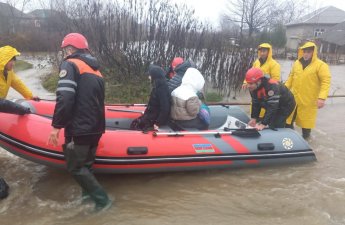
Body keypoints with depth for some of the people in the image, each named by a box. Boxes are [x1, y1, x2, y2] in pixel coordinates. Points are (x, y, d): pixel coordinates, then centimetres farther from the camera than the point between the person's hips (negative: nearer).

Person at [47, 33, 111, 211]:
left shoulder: (70, 65, -8)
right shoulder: (95, 70, 18)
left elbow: (64, 98, -21)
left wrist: (56, 126, -14)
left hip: (79, 129, -8)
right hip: (96, 128, 8)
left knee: (75, 167, 5)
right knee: (86, 163, 20)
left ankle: (102, 199, 7)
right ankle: (89, 193, 30)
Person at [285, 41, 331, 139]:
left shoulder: (321, 65, -10)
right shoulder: (296, 63, 7)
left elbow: (326, 81, -16)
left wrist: (322, 98, -26)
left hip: (308, 100, -5)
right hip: (293, 98, 5)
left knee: (306, 120, 8)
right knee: (288, 119, 14)